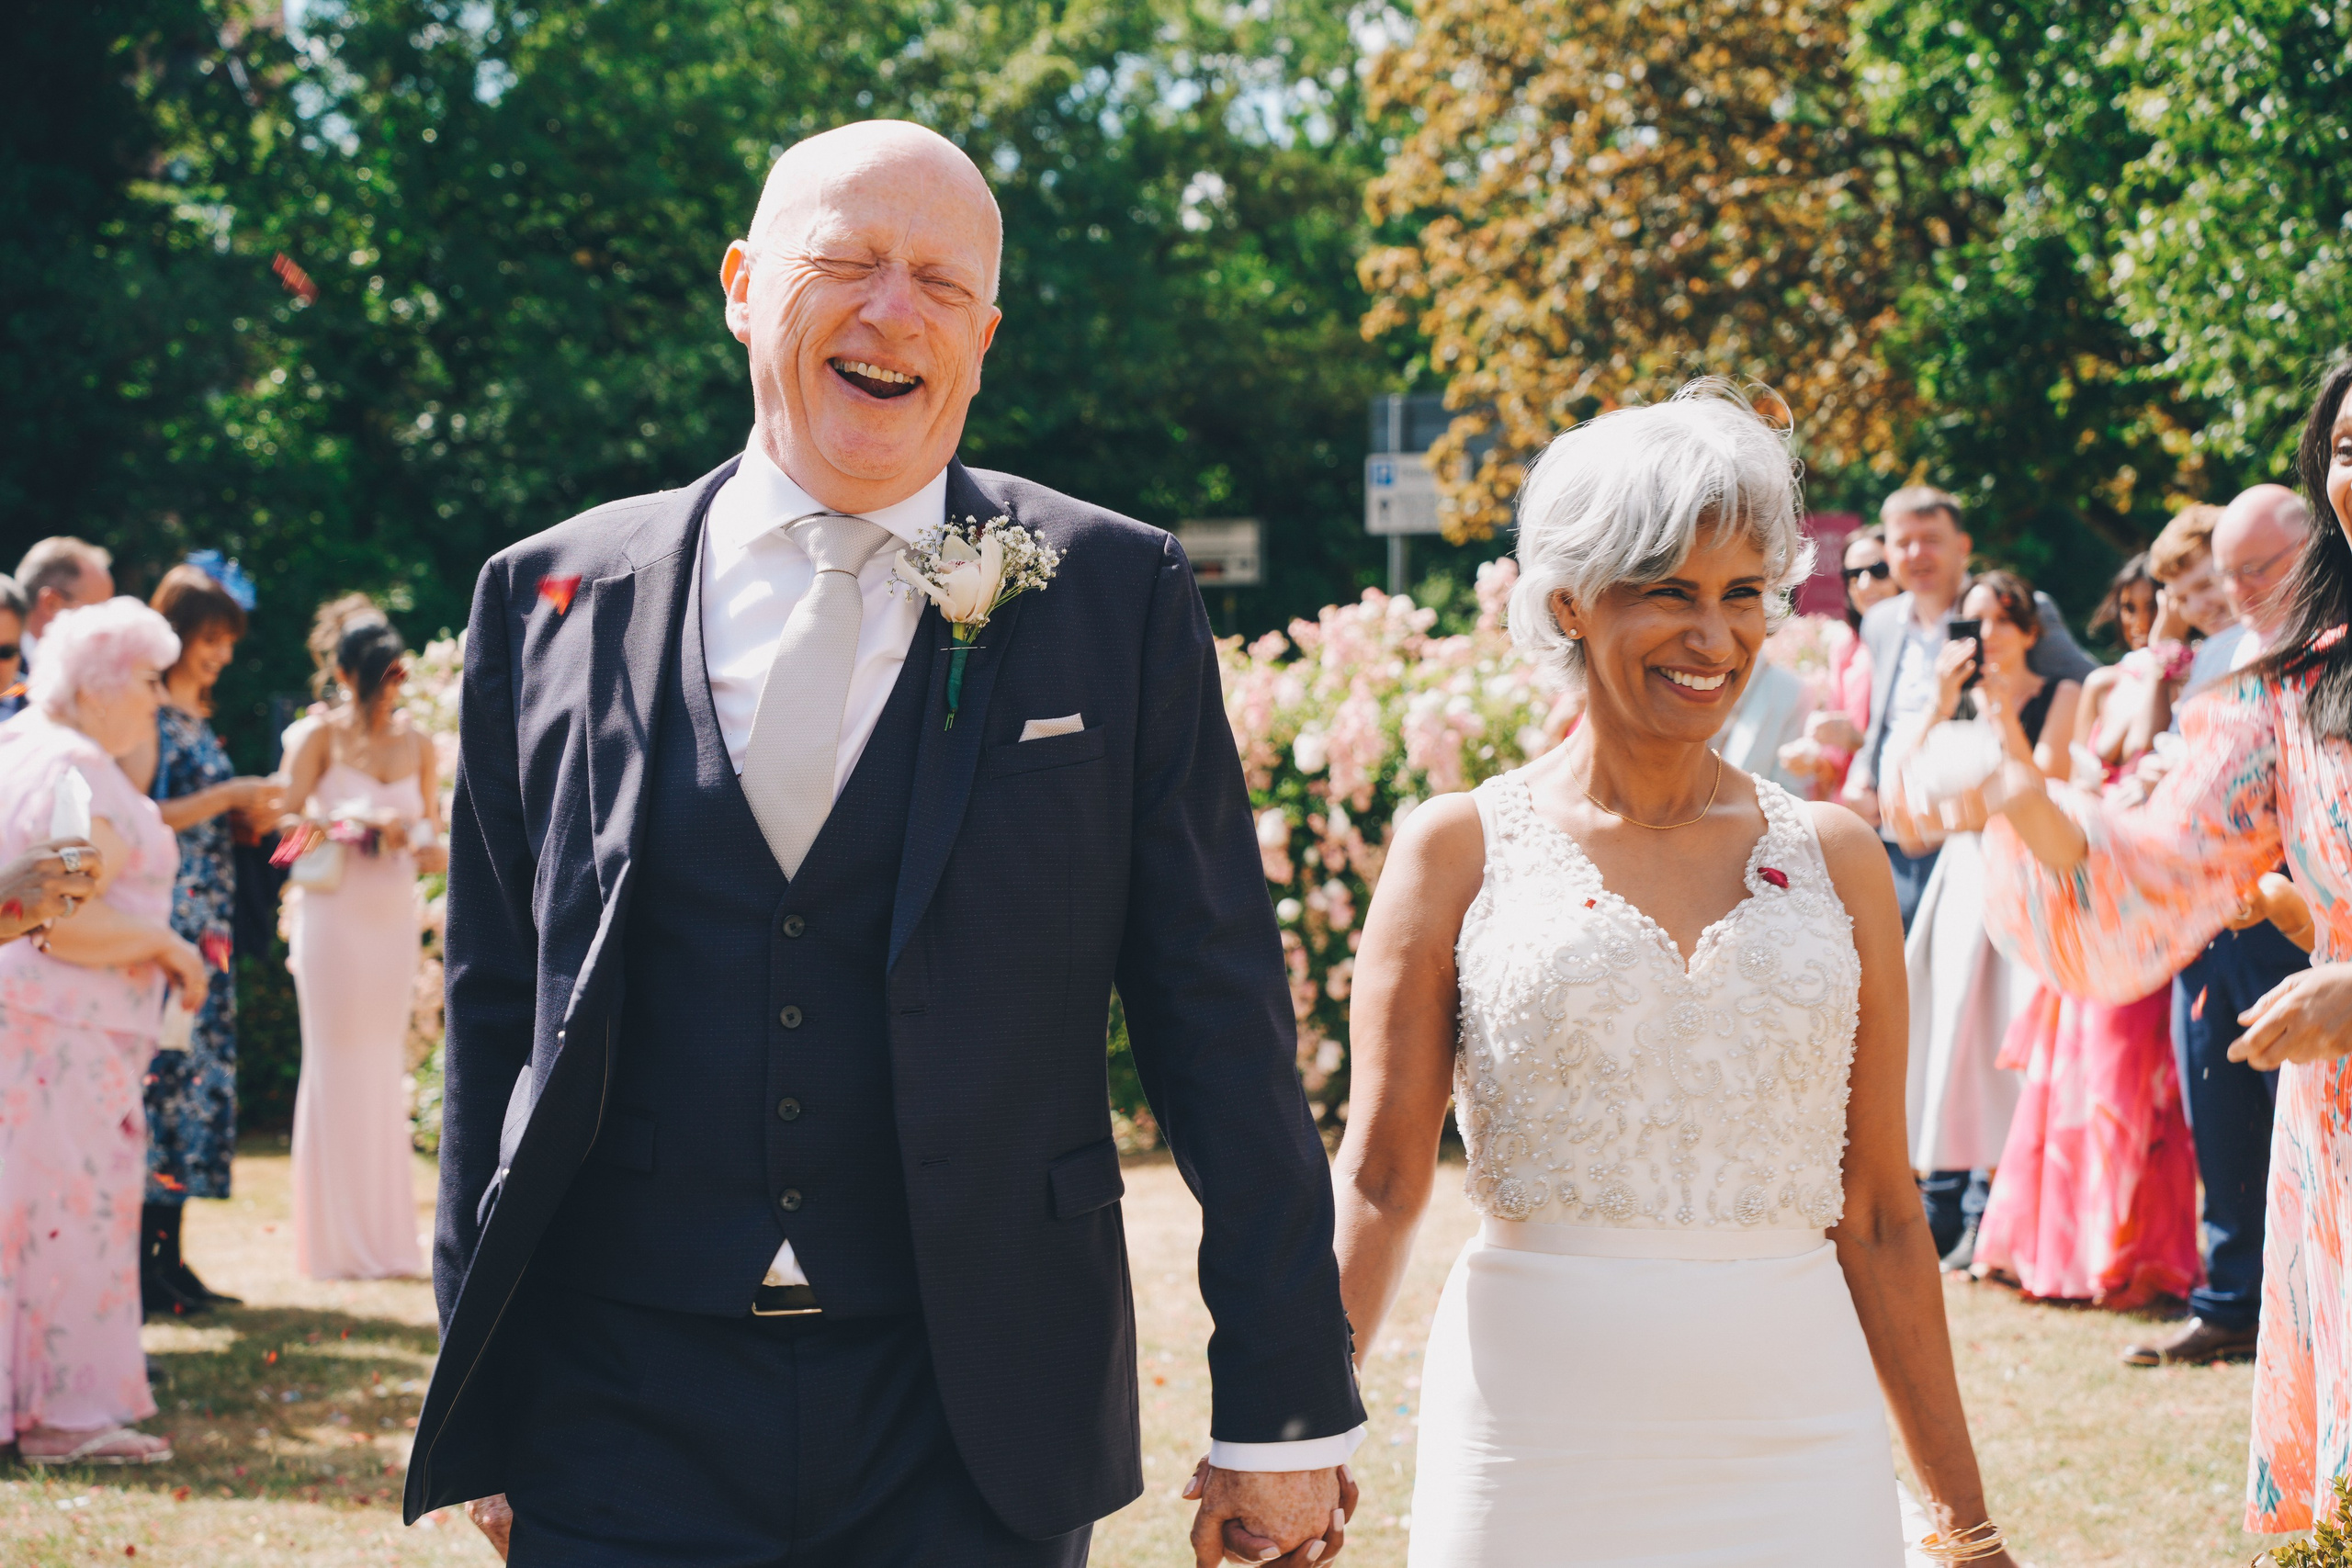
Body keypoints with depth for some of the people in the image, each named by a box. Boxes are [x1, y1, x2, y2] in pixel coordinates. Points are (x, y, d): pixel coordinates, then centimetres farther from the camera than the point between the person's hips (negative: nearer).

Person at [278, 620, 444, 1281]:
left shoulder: (417, 744, 9)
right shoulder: (324, 736, -3)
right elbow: (288, 818, -10)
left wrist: (432, 848, -9)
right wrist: (363, 822, -21)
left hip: (394, 918, 4)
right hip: (334, 912, -4)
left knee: (383, 1069, 6)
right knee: (336, 1068, -3)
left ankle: (385, 1238, 10)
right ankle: (336, 1241, 1)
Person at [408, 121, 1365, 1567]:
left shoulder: (1120, 596, 0)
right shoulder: (554, 602, 4)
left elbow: (1221, 1018, 0)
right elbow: (498, 1007, 9)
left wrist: (1286, 1411, 0)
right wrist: (481, 1401, 11)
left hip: (977, 1442, -1)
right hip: (623, 1418, 1)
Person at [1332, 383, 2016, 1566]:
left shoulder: (1834, 858, 8)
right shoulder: (1460, 849, 2)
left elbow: (1879, 1215, 10)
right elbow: (1380, 1178, -3)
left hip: (1793, 1438, 2)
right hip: (1536, 1446, -2)